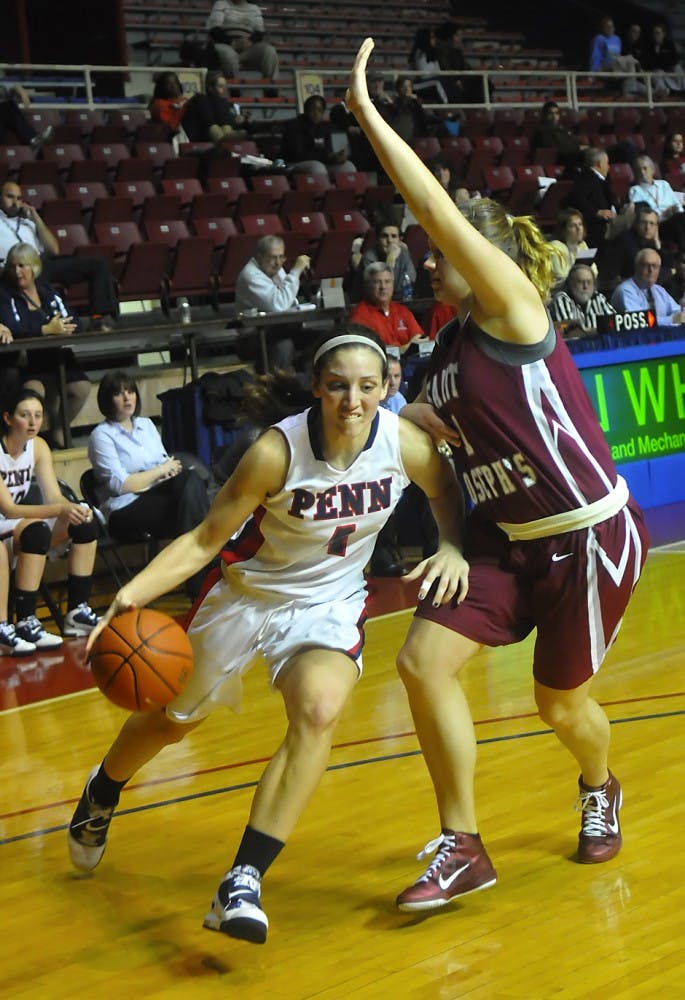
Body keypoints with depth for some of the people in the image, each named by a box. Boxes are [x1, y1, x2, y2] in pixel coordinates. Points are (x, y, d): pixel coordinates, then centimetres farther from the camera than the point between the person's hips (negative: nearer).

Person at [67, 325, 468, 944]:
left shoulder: (406, 443, -21)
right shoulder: (277, 450, -29)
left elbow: (447, 494, 2)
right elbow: (206, 539, -23)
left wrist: (453, 548, -18)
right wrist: (133, 593, -35)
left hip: (330, 602, 1)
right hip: (247, 592, -1)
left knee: (319, 712, -30)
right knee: (173, 720, 19)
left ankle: (243, 883, -24)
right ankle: (100, 797, 53)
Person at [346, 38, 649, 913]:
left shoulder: (515, 308, -15)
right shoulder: (451, 341, 7)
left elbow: (440, 211, -26)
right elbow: (433, 417, 20)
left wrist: (367, 113, -25)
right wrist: (397, 413, -1)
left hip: (591, 536, -7)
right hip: (507, 536, 7)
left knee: (561, 703, 9)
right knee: (424, 662, -8)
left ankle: (600, 792, 45)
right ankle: (461, 849, 4)